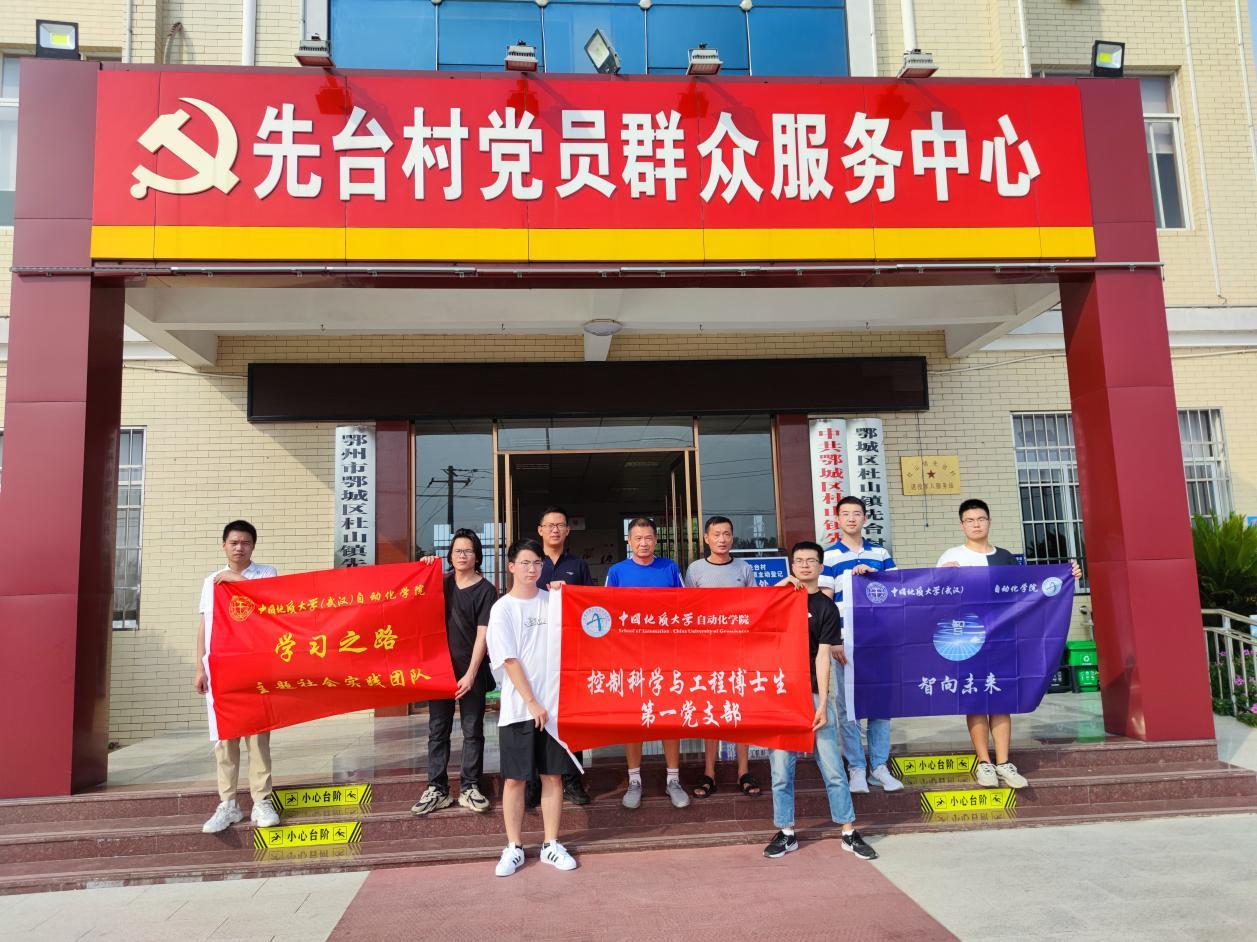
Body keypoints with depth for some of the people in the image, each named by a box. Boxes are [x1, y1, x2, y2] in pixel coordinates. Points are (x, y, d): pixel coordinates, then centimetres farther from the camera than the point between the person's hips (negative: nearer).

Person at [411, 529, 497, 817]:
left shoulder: (486, 590, -5)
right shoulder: (443, 582, 7)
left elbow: (482, 634, -9)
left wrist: (470, 674, -16)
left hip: (471, 672, -3)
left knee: (472, 731, 5)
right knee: (437, 731, 7)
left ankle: (469, 788, 15)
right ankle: (437, 789, 15)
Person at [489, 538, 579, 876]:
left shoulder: (554, 601, 7)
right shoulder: (502, 609, -4)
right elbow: (510, 661, -8)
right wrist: (532, 703, -12)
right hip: (518, 708, -3)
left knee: (553, 775, 8)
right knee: (514, 778, 4)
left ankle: (551, 845, 20)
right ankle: (514, 848, 17)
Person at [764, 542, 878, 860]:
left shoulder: (826, 608, 2)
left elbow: (822, 658, -5)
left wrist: (822, 705, -11)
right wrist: (783, 584, -4)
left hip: (813, 694, -2)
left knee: (832, 767, 1)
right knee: (781, 767, 4)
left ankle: (849, 832, 13)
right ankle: (786, 833, 16)